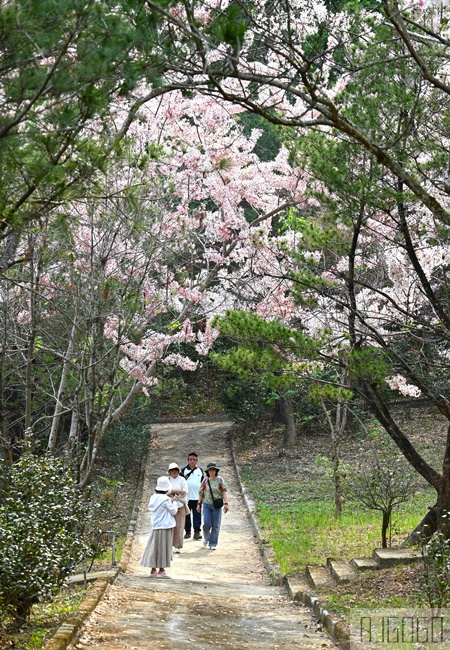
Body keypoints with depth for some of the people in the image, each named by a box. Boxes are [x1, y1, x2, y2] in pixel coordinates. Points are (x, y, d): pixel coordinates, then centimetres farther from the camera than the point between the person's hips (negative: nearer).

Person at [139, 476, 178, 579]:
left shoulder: (154, 497, 6)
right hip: (165, 527, -7)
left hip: (156, 526, 7)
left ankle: (153, 570, 16)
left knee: (154, 547, 11)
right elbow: (173, 511, -11)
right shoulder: (165, 499, -18)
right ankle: (161, 570, 6)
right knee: (163, 548, 1)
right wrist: (175, 501, 6)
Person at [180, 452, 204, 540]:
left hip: (197, 497, 1)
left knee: (197, 515, -3)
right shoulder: (184, 470, 3)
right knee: (187, 515, 5)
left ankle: (197, 532, -2)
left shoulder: (200, 470, 9)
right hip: (186, 497, -1)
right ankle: (187, 532, 13)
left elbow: (203, 483, 15)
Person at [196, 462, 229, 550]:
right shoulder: (205, 481, 5)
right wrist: (199, 504, 8)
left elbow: (224, 492, -3)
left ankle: (213, 544, 10)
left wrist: (226, 503, -12)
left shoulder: (220, 480, 1)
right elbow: (201, 493, 11)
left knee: (216, 525, 1)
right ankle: (206, 538, 22)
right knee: (207, 523, -8)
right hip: (207, 504, 1)